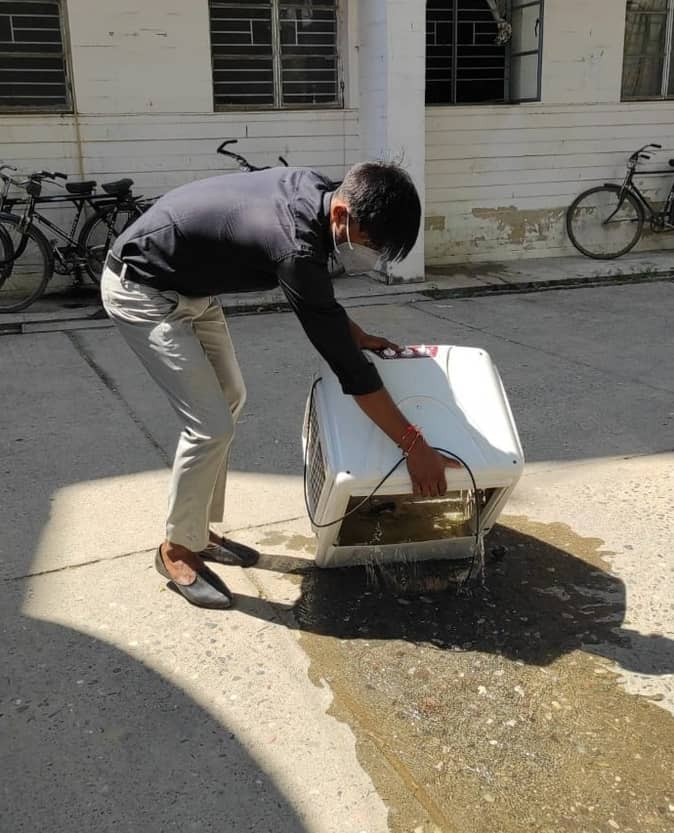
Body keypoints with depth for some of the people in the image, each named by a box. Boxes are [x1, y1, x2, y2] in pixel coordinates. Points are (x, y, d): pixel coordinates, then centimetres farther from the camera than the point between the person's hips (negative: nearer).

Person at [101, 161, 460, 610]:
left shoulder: (316, 191, -9)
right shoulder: (294, 243, -35)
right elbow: (346, 364, -32)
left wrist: (357, 334, 11)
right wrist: (415, 446, -26)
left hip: (190, 286, 10)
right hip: (141, 291, -10)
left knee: (230, 399, 13)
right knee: (212, 426, -12)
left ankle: (199, 530, 26)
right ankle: (178, 549, 10)